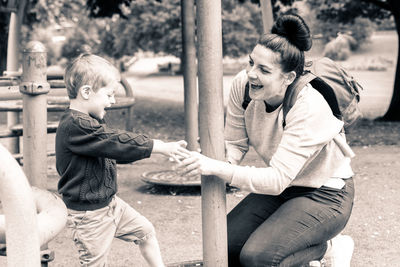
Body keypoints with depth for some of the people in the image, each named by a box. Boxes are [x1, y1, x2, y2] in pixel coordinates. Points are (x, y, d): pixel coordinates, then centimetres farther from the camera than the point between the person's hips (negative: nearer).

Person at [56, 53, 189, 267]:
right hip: (89, 214, -10)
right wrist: (160, 147, -25)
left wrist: (156, 148, 9)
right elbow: (117, 143, -29)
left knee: (145, 230, 18)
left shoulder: (89, 121, 7)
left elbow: (111, 147, 16)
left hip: (109, 202, 10)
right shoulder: (74, 125, -27)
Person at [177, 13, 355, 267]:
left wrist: (217, 168, -46)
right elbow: (235, 143, -4)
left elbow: (278, 179, -36)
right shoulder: (243, 84, -14)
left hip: (325, 196, -7)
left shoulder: (308, 108, -31)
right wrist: (212, 157, -29)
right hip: (281, 188, 7)